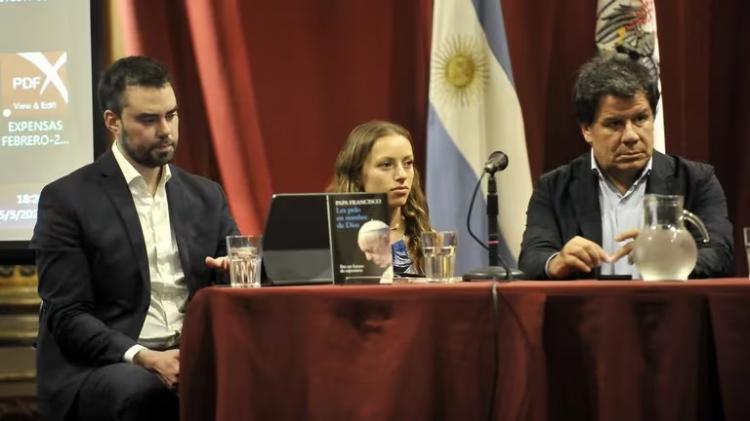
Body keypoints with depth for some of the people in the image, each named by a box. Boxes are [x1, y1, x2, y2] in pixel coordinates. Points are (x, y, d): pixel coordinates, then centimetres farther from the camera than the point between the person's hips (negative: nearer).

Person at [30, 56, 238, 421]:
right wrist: (144, 357, -22)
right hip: (96, 369, -4)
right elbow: (68, 316, -7)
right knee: (143, 390, -38)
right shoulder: (67, 200, 0)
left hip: (190, 361, 4)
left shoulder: (205, 196, 16)